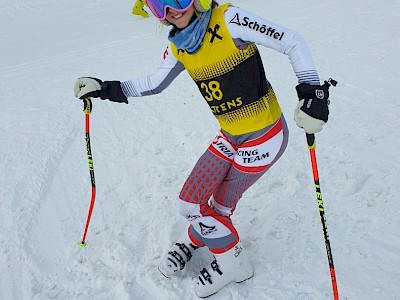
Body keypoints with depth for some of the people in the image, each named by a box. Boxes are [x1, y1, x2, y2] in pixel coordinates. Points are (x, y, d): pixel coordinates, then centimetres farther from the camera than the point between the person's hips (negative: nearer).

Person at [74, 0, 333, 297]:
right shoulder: (178, 45, -1)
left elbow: (292, 42, -19)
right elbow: (155, 83, 14)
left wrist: (312, 90, -29)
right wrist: (107, 89, 5)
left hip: (265, 135, -5)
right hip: (230, 137, 6)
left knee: (220, 206, 3)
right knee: (189, 202, 5)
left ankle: (234, 261, 33)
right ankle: (195, 239, 40)